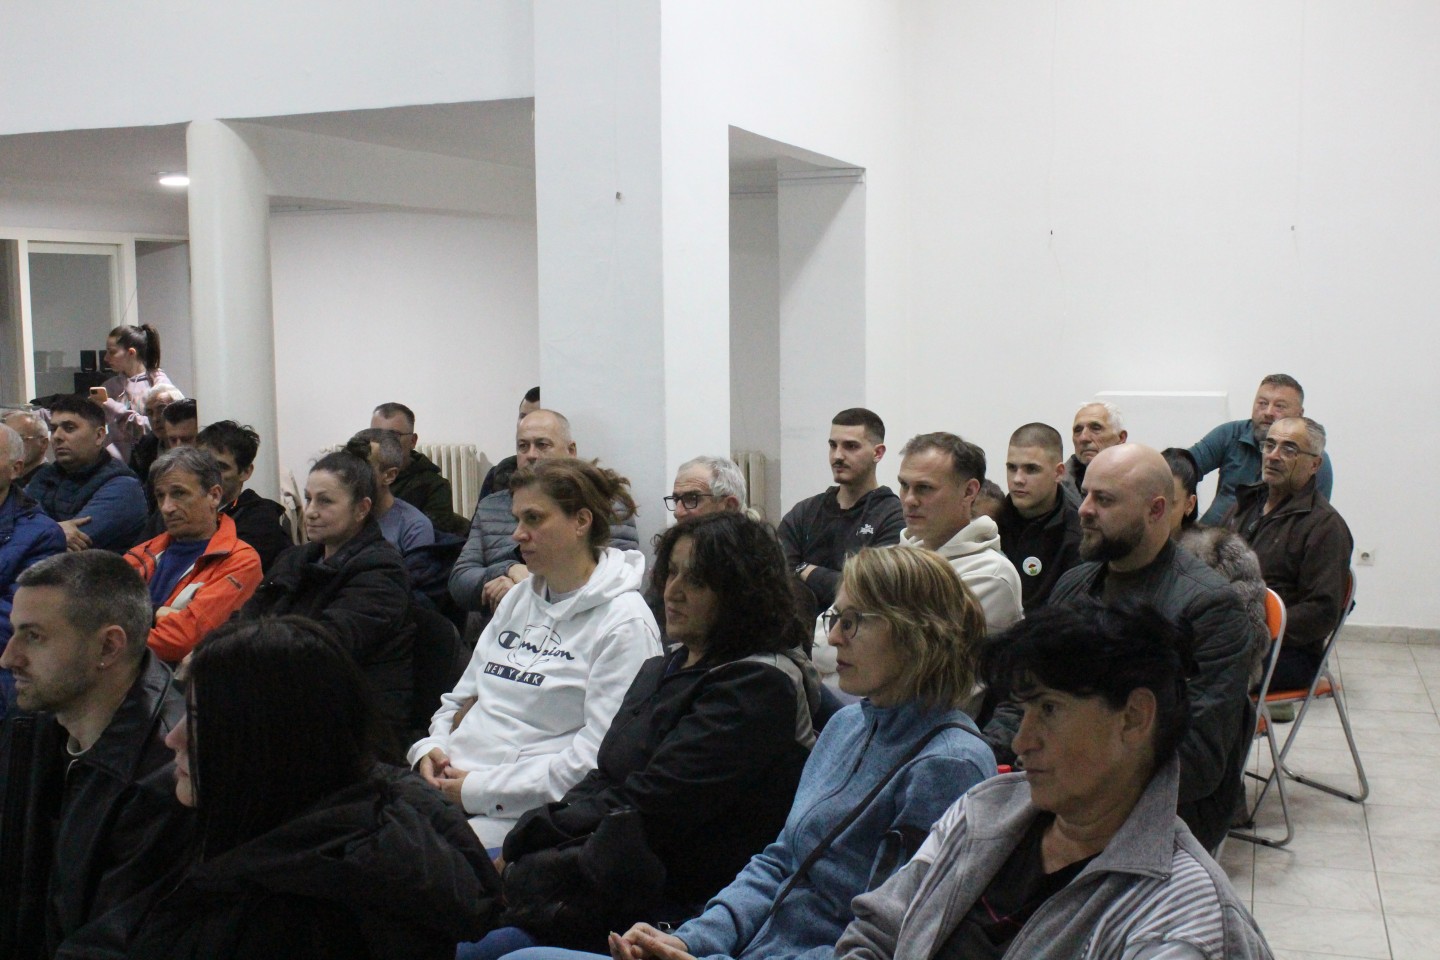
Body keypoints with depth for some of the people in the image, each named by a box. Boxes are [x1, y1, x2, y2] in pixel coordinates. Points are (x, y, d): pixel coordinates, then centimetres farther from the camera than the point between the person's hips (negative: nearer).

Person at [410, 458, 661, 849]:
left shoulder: (624, 623, -7)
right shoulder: (518, 598, 20)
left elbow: (599, 757, -15)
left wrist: (481, 789, -15)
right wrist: (430, 747, 2)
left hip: (520, 815, -7)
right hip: (446, 785, 8)